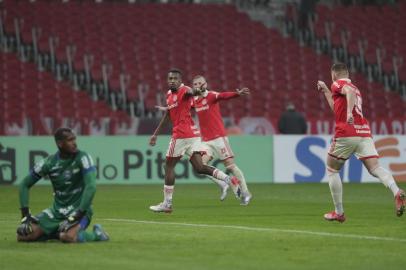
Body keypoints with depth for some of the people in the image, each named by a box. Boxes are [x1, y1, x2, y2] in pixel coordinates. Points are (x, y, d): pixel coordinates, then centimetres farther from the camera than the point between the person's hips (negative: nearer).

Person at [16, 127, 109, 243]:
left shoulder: (82, 158, -13)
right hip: (57, 210, 4)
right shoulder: (49, 163, -3)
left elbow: (91, 187, -22)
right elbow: (25, 185, 6)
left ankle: (96, 234, -4)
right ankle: (56, 233, 15)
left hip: (78, 209, -4)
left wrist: (77, 215, -27)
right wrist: (25, 213, -5)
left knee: (69, 237, -35)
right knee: (23, 235, -10)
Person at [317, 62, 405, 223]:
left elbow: (350, 92, -19)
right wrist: (325, 91, 47)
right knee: (375, 168, -9)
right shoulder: (355, 88, 29)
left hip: (346, 134, -6)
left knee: (331, 170, 13)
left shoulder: (338, 84, 6)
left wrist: (349, 112, -32)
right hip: (364, 133, 6)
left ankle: (339, 212, 13)